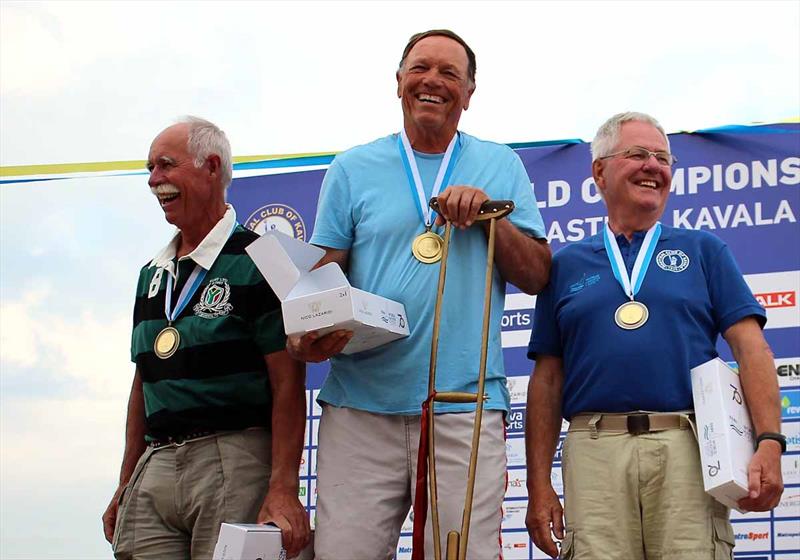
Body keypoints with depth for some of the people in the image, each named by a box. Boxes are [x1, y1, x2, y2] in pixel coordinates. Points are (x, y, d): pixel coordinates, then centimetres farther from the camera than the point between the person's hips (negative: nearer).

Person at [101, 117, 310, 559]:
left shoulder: (256, 263, -5)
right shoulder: (153, 274, 18)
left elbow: (288, 384, -10)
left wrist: (283, 489, -19)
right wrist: (125, 486, 17)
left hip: (233, 461, -6)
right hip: (155, 469, 6)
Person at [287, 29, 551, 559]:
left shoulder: (501, 166, 14)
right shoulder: (353, 169, 13)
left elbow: (538, 277, 9)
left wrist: (491, 214, -6)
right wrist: (303, 337, -11)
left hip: (465, 407, 0)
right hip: (360, 407, 0)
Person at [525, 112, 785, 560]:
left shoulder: (704, 251, 17)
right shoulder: (566, 266, 19)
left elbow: (750, 346, 6)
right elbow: (547, 379, 16)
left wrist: (770, 442, -9)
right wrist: (539, 484, 7)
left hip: (687, 444, 0)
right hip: (595, 450, 1)